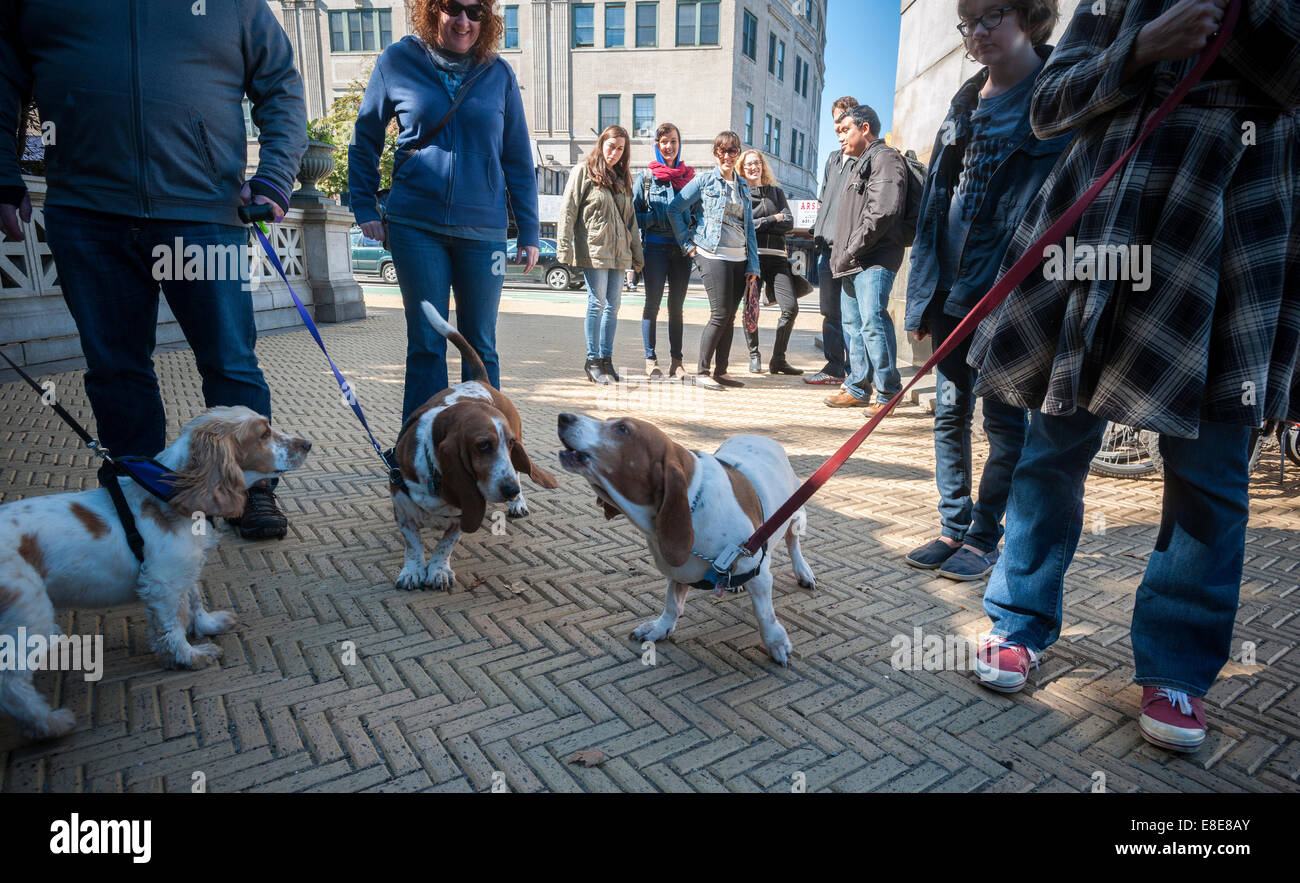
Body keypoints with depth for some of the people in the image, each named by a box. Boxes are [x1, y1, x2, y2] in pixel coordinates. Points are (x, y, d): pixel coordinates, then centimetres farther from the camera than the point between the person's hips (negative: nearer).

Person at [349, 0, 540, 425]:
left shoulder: (498, 73, 6)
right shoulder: (398, 61, 4)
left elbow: (518, 159, 9)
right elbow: (365, 137, 14)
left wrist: (529, 233, 6)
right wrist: (364, 207, 7)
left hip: (482, 227, 1)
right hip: (416, 226, -1)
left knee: (480, 345, 6)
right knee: (426, 344, 3)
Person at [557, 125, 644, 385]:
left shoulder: (622, 177, 19)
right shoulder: (584, 171, 1)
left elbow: (630, 217, 21)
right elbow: (568, 211, -5)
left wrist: (637, 254, 16)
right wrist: (565, 249, -13)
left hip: (618, 251, 6)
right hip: (593, 249, -6)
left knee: (613, 304, 5)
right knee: (597, 303, -7)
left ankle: (606, 358, 13)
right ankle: (593, 361, 1)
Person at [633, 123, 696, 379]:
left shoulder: (690, 176, 12)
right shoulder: (645, 176, 6)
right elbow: (635, 213, 4)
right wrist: (656, 217, -12)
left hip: (682, 248, 2)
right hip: (655, 246, -2)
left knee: (676, 306, 6)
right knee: (653, 303, -2)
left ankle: (676, 361, 10)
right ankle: (651, 360, 4)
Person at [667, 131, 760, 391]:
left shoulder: (743, 186, 17)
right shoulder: (704, 180, 1)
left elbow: (749, 225, 17)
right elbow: (675, 209, -1)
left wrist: (753, 264, 10)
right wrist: (687, 244, -4)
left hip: (739, 258, 6)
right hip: (713, 255, -6)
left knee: (730, 316, 5)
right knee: (720, 314, -11)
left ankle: (720, 371, 14)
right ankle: (702, 372, -2)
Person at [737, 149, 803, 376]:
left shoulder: (777, 192, 20)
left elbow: (789, 223, 7)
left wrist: (758, 224, -3)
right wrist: (773, 219, 0)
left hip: (777, 257, 3)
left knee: (791, 307, -9)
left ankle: (778, 359, -1)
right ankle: (754, 356, 12)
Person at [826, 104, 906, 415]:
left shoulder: (884, 157, -5)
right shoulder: (863, 163, 27)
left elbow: (882, 212, -19)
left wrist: (852, 251, -16)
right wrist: (842, 256, 14)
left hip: (874, 260, -10)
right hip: (856, 262, 10)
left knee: (872, 320, -16)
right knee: (852, 323, 10)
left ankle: (888, 392, -9)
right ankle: (858, 388, 18)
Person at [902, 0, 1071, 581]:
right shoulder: (966, 102, 17)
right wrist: (924, 293, 10)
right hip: (952, 286, 7)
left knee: (1005, 419, 2)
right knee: (950, 412, 9)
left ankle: (984, 538, 14)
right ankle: (953, 529, 21)